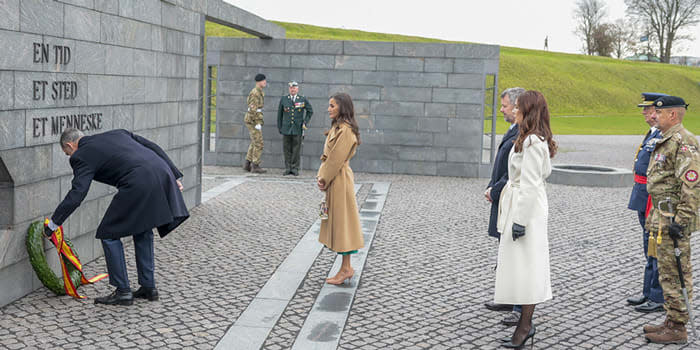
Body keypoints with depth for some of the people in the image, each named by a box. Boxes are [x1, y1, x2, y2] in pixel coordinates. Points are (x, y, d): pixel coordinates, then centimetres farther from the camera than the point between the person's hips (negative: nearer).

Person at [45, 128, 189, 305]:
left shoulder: (82, 156, 8)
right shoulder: (116, 133, 28)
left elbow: (76, 196, -2)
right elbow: (154, 147, 23)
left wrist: (53, 224, 6)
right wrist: (174, 175, 24)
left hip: (139, 184, -8)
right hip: (162, 173, 8)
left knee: (109, 234, 9)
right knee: (143, 230, 25)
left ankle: (123, 291, 12)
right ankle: (148, 287, 27)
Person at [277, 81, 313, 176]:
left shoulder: (303, 100, 4)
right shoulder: (283, 99, 6)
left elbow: (310, 111, 15)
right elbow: (280, 114, 11)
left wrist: (305, 122, 7)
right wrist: (279, 127, 9)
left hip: (297, 129, -1)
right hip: (286, 129, 1)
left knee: (296, 149, 0)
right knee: (287, 149, 3)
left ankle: (295, 168, 6)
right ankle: (287, 168, 10)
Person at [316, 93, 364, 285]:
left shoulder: (346, 131, -18)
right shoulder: (336, 127, 14)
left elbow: (336, 158, -19)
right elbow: (327, 155, 15)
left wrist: (324, 178, -12)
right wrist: (321, 175, 5)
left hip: (340, 180, -10)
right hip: (332, 179, 10)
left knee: (341, 220, -3)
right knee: (336, 222, 13)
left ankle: (345, 269, 4)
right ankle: (346, 268, 19)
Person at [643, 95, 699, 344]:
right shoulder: (666, 141, 17)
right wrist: (655, 217, 25)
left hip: (673, 219, -10)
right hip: (662, 218, 10)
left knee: (674, 275, -5)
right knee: (667, 273, 15)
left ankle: (677, 329, 2)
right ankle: (672, 321, 24)